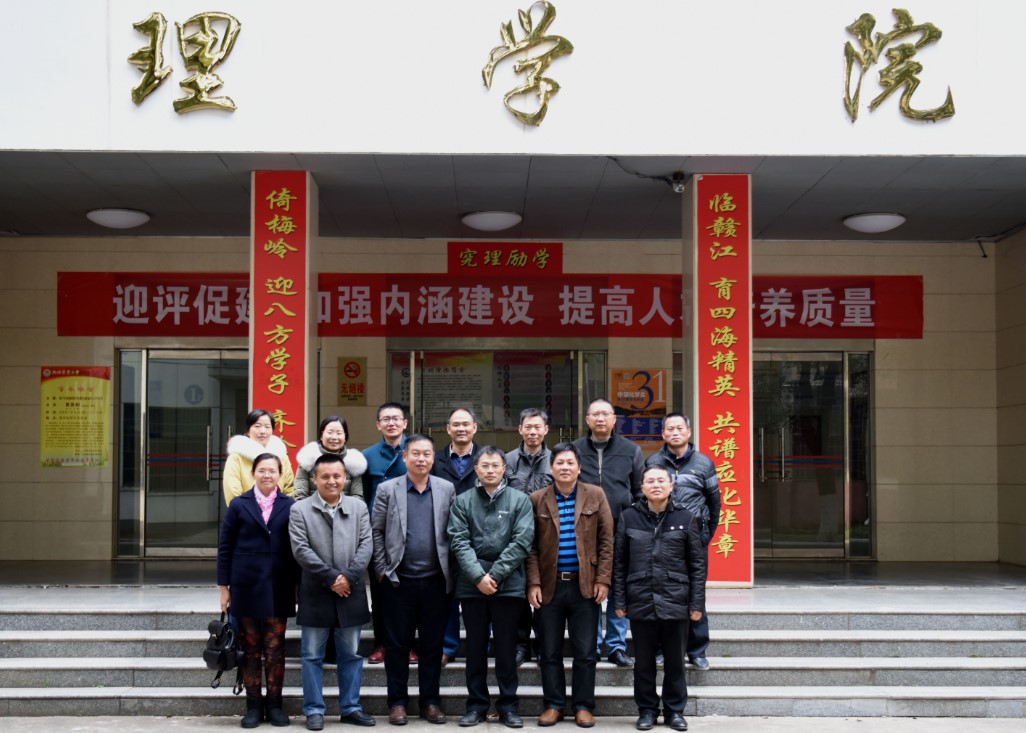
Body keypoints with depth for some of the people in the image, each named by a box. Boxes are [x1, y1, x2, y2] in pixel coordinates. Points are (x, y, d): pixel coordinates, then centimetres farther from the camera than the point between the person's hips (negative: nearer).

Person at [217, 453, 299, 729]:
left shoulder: (290, 506, 3)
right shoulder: (239, 505, 4)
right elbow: (225, 548, 4)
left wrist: (298, 585, 2)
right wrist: (224, 587, 0)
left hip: (278, 589, 0)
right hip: (246, 587, 0)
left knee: (275, 649, 3)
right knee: (250, 649, 6)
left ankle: (274, 704, 14)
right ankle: (253, 706, 13)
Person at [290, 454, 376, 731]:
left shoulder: (359, 507, 7)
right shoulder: (300, 509, -1)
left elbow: (366, 545, 0)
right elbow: (301, 550, -9)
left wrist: (348, 576, -12)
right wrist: (331, 577, -14)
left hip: (351, 593, 2)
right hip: (315, 594, -2)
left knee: (351, 654, 10)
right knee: (312, 655, 5)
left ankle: (350, 707, 20)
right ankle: (314, 710, 14)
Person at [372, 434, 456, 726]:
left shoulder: (447, 489, 4)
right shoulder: (387, 490, 0)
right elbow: (375, 532, 2)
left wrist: (451, 571, 1)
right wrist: (382, 571, -3)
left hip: (436, 581, 1)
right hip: (399, 581, -1)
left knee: (433, 644, 8)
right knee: (397, 644, 5)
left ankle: (430, 701, 18)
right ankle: (397, 702, 16)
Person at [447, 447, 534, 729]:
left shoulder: (519, 500, 2)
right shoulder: (462, 501, 4)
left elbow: (522, 542, -6)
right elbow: (459, 542, -3)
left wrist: (494, 574, -11)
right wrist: (478, 576, -14)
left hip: (508, 584, -1)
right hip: (471, 584, 1)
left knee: (506, 647, 6)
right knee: (475, 647, 9)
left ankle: (508, 705, 16)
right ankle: (476, 704, 18)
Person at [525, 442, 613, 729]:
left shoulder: (596, 496, 4)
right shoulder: (537, 500, 3)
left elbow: (606, 541, 2)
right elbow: (531, 546, 2)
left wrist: (603, 579, -5)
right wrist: (533, 583, -6)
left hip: (585, 585, 0)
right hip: (549, 585, 0)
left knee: (585, 651, 4)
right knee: (549, 652, 7)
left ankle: (583, 706, 16)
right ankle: (553, 705, 18)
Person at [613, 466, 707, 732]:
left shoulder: (686, 518, 0)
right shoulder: (629, 517, 1)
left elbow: (698, 564, 1)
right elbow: (619, 563, 3)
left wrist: (697, 603, -3)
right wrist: (619, 601, -1)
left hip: (676, 602, 0)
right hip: (640, 602, 0)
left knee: (675, 661, 9)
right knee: (644, 661, 9)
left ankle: (675, 710, 23)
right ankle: (646, 710, 22)